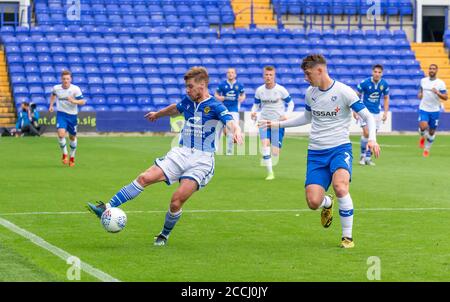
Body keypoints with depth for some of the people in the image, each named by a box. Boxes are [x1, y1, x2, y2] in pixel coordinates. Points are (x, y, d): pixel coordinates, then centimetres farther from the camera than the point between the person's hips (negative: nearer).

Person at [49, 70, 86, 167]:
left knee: (72, 137, 12)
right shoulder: (56, 88, -5)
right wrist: (51, 105, 11)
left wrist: (74, 101, -30)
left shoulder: (75, 89, -13)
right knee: (61, 134, -22)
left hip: (72, 115, 0)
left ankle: (72, 157, 33)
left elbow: (83, 101, -13)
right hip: (61, 114, 0)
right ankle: (64, 154, -2)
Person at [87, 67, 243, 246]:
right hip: (181, 153, 6)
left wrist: (236, 131, -51)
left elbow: (230, 122, -27)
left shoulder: (215, 107, -9)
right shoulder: (188, 101, 11)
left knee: (177, 200, -17)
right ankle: (107, 208, -11)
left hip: (201, 160, -6)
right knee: (145, 178, -11)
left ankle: (164, 236, 9)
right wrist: (158, 114, 53)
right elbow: (175, 109, 34)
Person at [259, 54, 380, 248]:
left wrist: (372, 139, -23)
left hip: (340, 148, -4)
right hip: (315, 152, 4)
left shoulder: (343, 92, -10)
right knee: (313, 202, -10)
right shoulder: (310, 93, 7)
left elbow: (368, 117, -6)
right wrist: (278, 124, 23)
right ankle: (327, 203, 31)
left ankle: (347, 237, -14)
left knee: (340, 186, -32)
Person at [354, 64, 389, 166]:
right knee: (366, 133, -16)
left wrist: (385, 112, 2)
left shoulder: (384, 84, -5)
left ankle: (368, 158, 14)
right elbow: (357, 96, -4)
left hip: (376, 112, 3)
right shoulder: (364, 83, -14)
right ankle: (362, 155, 4)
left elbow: (386, 98, 9)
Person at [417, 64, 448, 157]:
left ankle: (427, 149, 28)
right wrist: (420, 94, 1)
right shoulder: (423, 80, 3)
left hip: (435, 110, -1)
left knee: (432, 132, 8)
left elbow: (446, 97, -6)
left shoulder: (440, 83, -6)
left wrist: (438, 93, -24)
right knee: (423, 127, -22)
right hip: (423, 109, 1)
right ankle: (423, 137, 13)